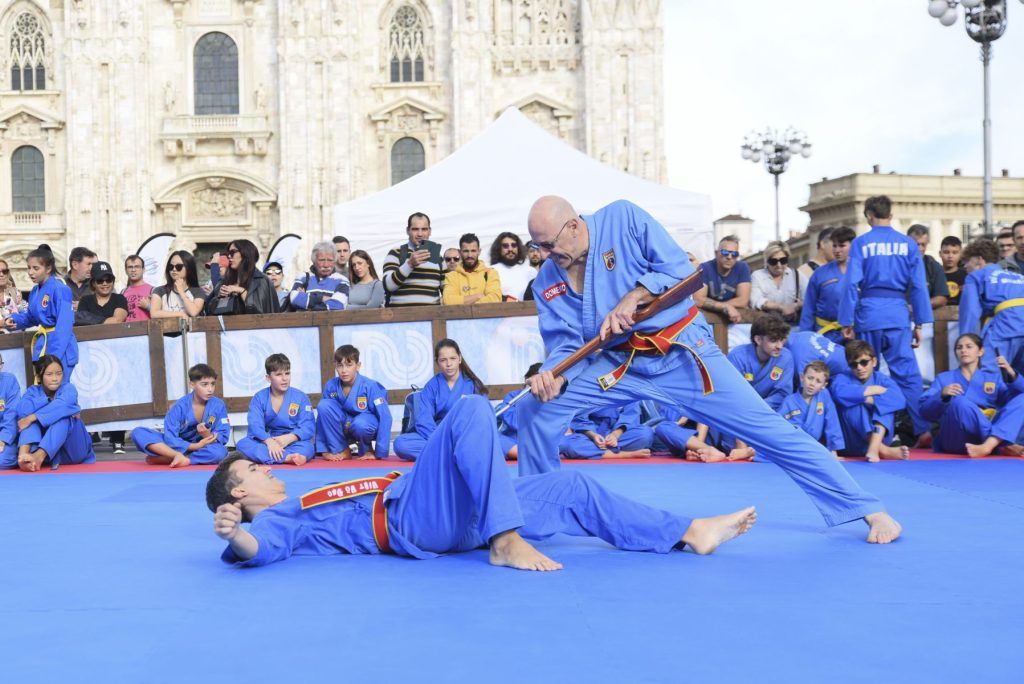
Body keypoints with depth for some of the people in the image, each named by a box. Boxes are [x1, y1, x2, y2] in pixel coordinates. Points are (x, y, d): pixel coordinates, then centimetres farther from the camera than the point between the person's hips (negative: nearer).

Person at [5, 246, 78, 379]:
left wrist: (54, 355, -23)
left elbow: (64, 325, -19)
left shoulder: (60, 289, -14)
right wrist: (14, 320, 3)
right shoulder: (35, 291, 10)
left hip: (60, 346, -8)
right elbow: (30, 317, 24)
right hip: (41, 344, 8)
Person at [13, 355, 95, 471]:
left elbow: (62, 405, -30)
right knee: (32, 418, -19)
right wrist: (49, 401, -21)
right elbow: (23, 410, -20)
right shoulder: (33, 391, 2)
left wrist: (32, 417, -33)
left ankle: (39, 456, -49)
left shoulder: (68, 388, -5)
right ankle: (23, 455, -47)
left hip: (72, 450, -2)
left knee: (63, 416, -27)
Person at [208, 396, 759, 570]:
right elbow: (261, 547, -18)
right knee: (471, 410, -26)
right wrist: (234, 535, -43)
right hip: (414, 518, -9)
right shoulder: (276, 521, 4)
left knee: (573, 489, 9)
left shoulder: (303, 510, 30)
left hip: (444, 519, 9)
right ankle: (507, 543, -32)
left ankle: (690, 533, 13)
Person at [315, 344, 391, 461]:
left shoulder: (370, 386, -20)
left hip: (366, 425, -4)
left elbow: (385, 417, -20)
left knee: (360, 424, -39)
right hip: (343, 427, 4)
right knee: (324, 406, -23)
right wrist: (323, 449, -10)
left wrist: (379, 453, -21)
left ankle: (366, 449, -3)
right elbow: (322, 415, -5)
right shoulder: (331, 386, -10)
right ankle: (341, 450, -11)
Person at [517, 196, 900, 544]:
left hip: (683, 354, -3)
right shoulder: (548, 281, -2)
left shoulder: (622, 218, -12)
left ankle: (869, 510, 5)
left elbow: (679, 269, -13)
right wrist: (555, 377, -26)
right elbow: (564, 345, -5)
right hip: (620, 364, 4)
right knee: (538, 407, -12)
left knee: (770, 430, -5)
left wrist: (632, 298, -25)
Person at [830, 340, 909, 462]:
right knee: (853, 404, -25)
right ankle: (883, 449, -35)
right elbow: (839, 392, -27)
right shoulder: (843, 378, -1)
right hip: (851, 443, -2)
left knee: (885, 404, -20)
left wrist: (870, 400, -25)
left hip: (879, 436, 2)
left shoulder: (882, 379, 3)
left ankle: (874, 447, -41)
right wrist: (871, 390, -20)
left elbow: (899, 400, -19)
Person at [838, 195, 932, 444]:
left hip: (868, 314, -1)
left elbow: (851, 284, -4)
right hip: (898, 315, 1)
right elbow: (919, 286, 4)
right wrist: (919, 323, 9)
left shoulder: (860, 243, -1)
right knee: (908, 374, 2)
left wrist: (847, 322, 0)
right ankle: (923, 430, -6)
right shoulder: (908, 244, 5)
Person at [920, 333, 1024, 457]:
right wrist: (942, 395, -17)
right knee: (960, 402, -30)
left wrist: (1011, 374, -14)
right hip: (956, 440, -2)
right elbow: (925, 411, 1)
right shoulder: (944, 378, 14)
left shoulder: (993, 377, 18)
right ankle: (1003, 445, -29)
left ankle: (988, 445, -37)